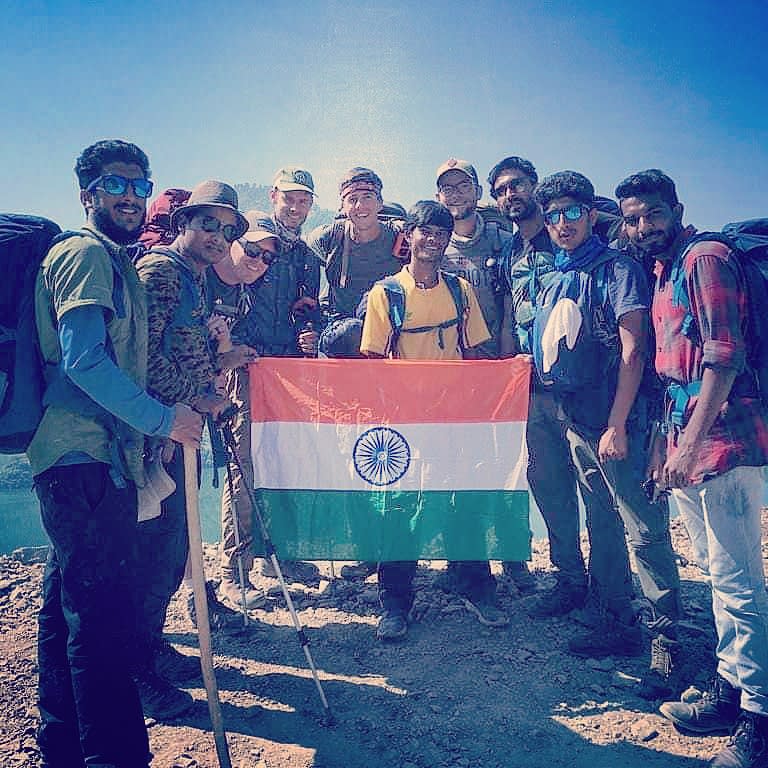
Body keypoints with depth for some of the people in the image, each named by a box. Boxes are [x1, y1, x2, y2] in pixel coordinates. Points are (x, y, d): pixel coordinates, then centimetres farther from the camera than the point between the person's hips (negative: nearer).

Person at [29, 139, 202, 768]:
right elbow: (84, 359, -19)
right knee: (106, 609, -8)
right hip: (84, 461, -10)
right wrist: (162, 418, -15)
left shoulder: (113, 262, 22)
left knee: (71, 605, 17)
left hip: (93, 458, 10)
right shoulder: (86, 253, -8)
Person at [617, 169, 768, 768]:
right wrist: (665, 444, 20)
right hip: (687, 444, 9)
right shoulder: (663, 274, 20)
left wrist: (691, 443, -20)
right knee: (719, 574, 16)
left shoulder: (706, 258, -7)